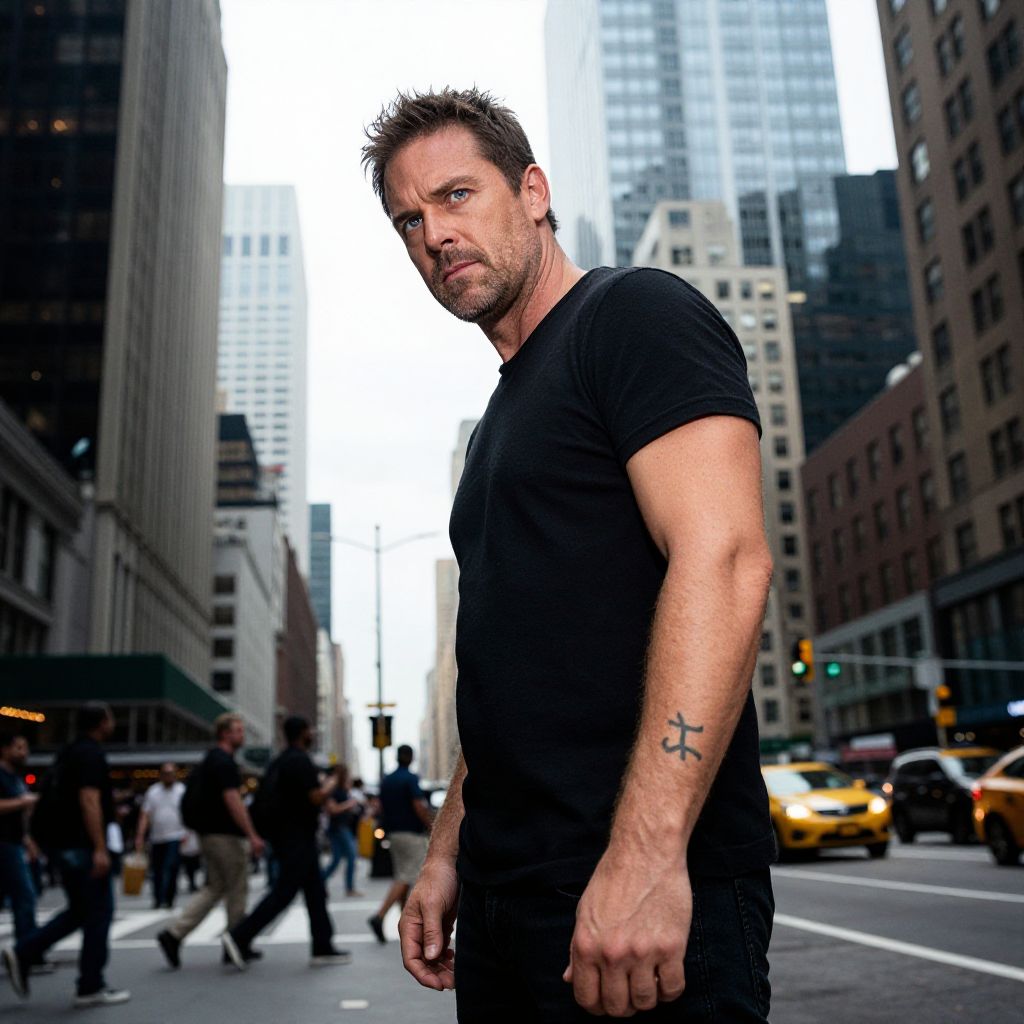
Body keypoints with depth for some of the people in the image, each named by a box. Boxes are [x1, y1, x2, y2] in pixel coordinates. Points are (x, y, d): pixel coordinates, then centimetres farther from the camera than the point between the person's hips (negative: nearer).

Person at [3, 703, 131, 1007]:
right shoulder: (91, 753, -14)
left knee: (78, 911, 18)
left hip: (67, 843, 9)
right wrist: (100, 848, -25)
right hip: (85, 846, -9)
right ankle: (91, 987, 5)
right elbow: (89, 800, -22)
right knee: (99, 913, -1)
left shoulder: (69, 753, 15)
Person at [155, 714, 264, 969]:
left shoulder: (208, 760, 15)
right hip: (225, 835, -10)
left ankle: (173, 933, 3)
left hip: (208, 833, 10)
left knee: (213, 888, 13)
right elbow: (232, 800, -23)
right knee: (237, 889, 2)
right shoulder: (225, 762, -16)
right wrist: (252, 835, -22)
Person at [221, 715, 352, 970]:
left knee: (315, 892, 10)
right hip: (298, 838, -10)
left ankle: (323, 949, 12)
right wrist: (329, 784, -2)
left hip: (283, 836, 10)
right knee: (282, 893, -6)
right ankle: (239, 937, -5)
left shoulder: (278, 762, 14)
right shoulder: (301, 761, -15)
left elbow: (269, 797, 18)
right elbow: (317, 798, -19)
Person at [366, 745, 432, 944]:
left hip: (393, 833, 8)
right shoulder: (411, 779, -12)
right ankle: (379, 917, -20)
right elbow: (419, 807, -18)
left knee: (402, 877, 14)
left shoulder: (386, 780, 11)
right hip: (411, 833, -8)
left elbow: (382, 808, 13)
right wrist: (431, 826, -9)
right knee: (406, 878, -9)